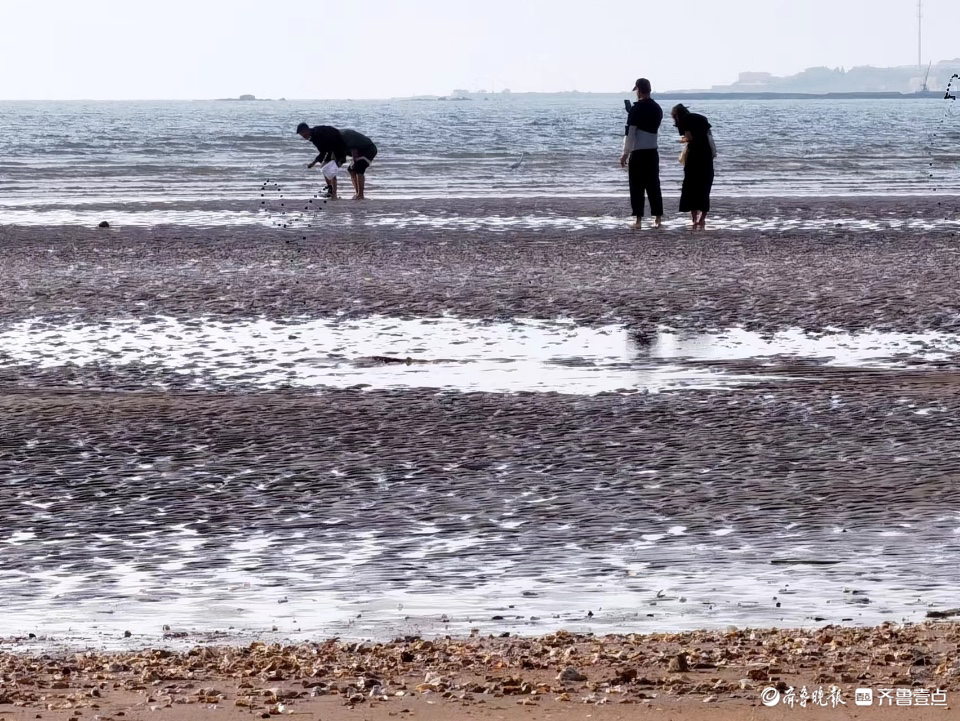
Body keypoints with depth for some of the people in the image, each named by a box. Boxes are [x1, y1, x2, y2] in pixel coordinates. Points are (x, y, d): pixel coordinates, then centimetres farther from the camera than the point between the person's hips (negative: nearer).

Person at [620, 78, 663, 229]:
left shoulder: (636, 109, -12)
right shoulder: (657, 109, 9)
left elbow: (630, 132, -13)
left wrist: (625, 153, -9)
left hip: (638, 153, -6)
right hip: (653, 152, 6)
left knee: (637, 187, -1)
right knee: (653, 186, 9)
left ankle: (638, 219, -4)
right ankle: (658, 218, 6)